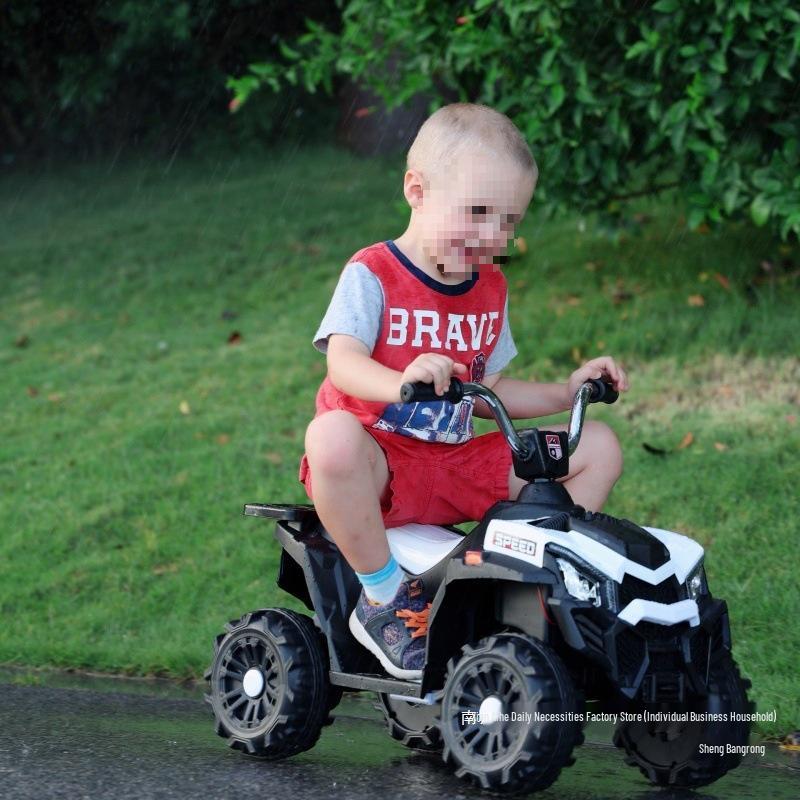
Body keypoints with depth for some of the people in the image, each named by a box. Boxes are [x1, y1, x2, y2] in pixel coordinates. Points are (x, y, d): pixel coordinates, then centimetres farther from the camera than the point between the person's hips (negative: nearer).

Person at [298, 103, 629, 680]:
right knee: (333, 438, -43)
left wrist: (564, 393, 3)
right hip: (380, 467, -6)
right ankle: (384, 596, -25)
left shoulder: (490, 289, 11)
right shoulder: (372, 275, -11)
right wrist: (399, 382, -49)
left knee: (599, 447, -1)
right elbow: (342, 361, -28)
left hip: (458, 466, 6)